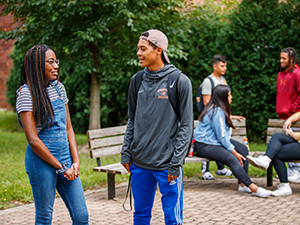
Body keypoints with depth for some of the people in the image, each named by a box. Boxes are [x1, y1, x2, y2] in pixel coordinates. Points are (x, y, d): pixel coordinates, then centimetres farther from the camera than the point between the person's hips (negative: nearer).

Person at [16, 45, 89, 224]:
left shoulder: (58, 87, 10)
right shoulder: (26, 92, -9)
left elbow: (68, 128, 11)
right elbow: (33, 139, -14)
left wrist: (76, 162, -1)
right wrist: (60, 168, -11)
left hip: (65, 155, 6)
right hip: (42, 160, -6)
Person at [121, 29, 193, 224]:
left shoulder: (180, 81, -7)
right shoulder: (137, 80, 8)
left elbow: (186, 126, -7)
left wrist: (176, 163, -11)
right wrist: (126, 153, 7)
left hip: (166, 165, -4)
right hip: (139, 162, 5)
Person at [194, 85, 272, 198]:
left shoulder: (220, 110, 14)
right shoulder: (216, 112, -19)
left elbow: (224, 135, 20)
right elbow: (222, 136, -19)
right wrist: (234, 152, -15)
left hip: (216, 142, 11)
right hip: (204, 146, -11)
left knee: (243, 149, -4)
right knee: (231, 158, -31)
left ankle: (243, 184, -11)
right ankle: (253, 188, -31)